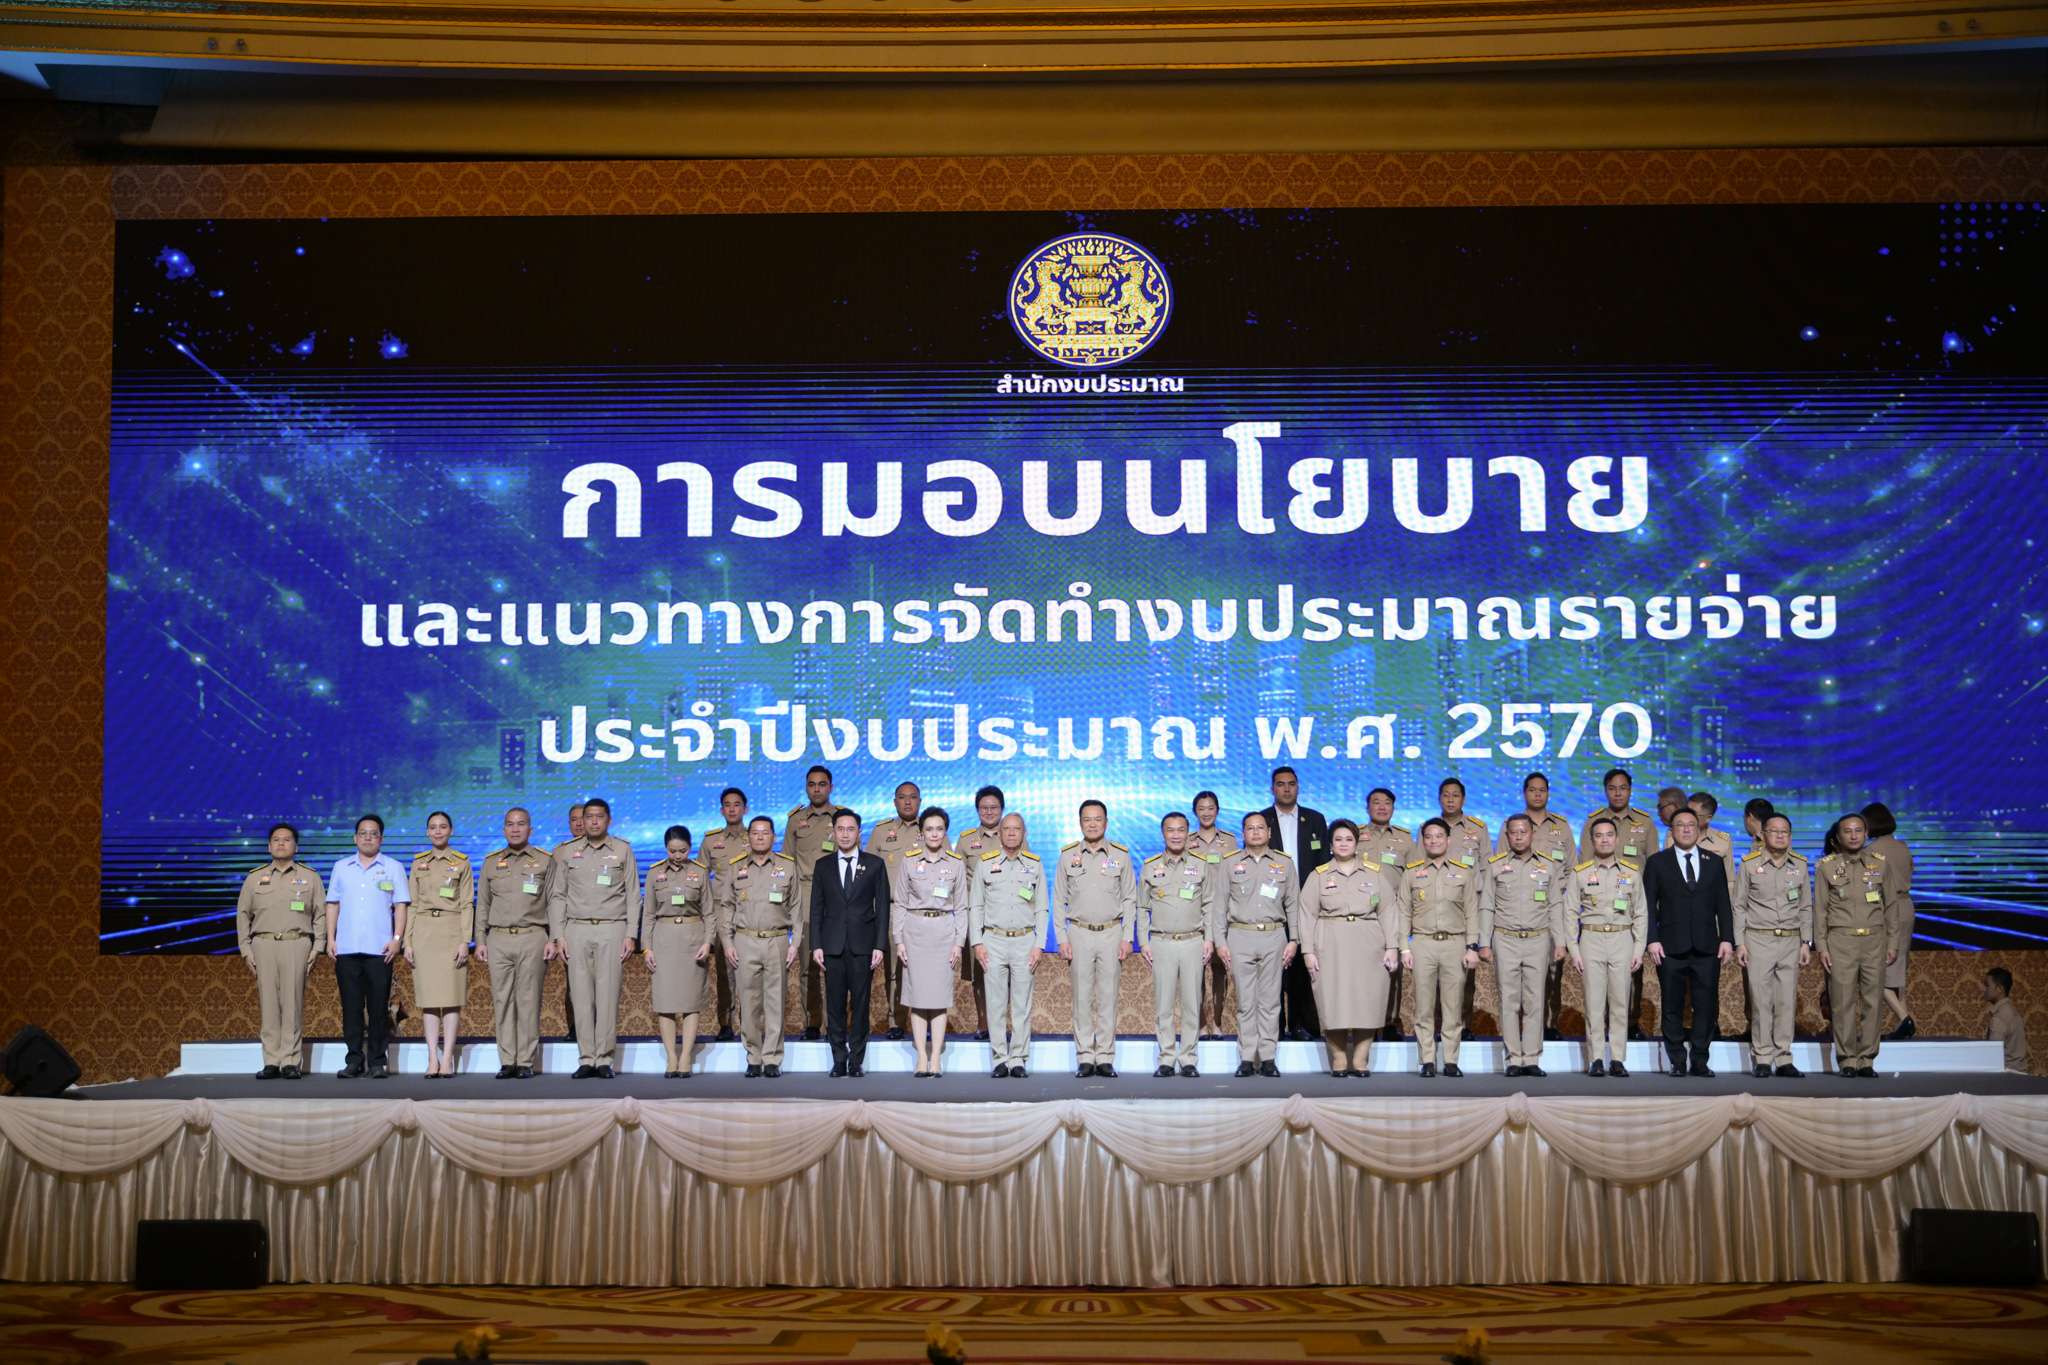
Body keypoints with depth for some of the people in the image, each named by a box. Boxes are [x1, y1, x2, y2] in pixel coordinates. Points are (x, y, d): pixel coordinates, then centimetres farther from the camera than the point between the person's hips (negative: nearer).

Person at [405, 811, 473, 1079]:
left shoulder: (461, 862, 5)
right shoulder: (418, 862, 12)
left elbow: (467, 904, 1)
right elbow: (412, 904, 11)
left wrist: (465, 941, -8)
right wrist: (407, 941, 4)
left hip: (451, 930, -2)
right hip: (424, 931, 2)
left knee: (451, 996, -5)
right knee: (428, 996, 0)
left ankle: (447, 1059, -2)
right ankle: (432, 1059, 2)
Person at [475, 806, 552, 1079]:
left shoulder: (545, 862, 7)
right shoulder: (491, 863, 14)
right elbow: (482, 905, 15)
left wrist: (553, 939, -4)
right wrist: (480, 941, 8)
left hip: (532, 938, -2)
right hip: (498, 940, 3)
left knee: (528, 1000, -4)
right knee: (502, 1000, 0)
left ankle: (527, 1063, -1)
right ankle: (507, 1062, 3)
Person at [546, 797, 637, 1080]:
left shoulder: (623, 850, 8)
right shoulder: (569, 853, 12)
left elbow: (633, 895, 6)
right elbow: (557, 895, 12)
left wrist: (631, 934, -1)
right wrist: (558, 935, 3)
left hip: (612, 929, -1)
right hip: (577, 929, 2)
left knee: (608, 995, -5)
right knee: (581, 995, -2)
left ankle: (604, 1059, -1)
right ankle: (586, 1059, 2)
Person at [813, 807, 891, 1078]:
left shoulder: (875, 865, 6)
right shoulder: (823, 865, 10)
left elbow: (882, 907, 4)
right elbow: (816, 908, 8)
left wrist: (880, 945, -4)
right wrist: (816, 945, 0)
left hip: (863, 944, -1)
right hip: (832, 946, 1)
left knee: (860, 1004, 0)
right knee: (835, 1005, 2)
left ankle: (857, 1061, 6)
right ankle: (839, 1060, 8)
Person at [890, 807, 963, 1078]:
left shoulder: (956, 863, 5)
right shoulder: (908, 860, 3)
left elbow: (961, 906, 7)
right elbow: (899, 903, 5)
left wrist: (959, 942, 0)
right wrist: (898, 940, -2)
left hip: (944, 931, 0)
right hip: (915, 929, 0)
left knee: (940, 994, 0)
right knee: (917, 994, -1)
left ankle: (936, 1058, 3)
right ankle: (922, 1057, 4)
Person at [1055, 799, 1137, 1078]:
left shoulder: (1120, 855, 5)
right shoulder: (1068, 855, 5)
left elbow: (1130, 899, 6)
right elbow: (1059, 900, 7)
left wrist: (1126, 938, -1)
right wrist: (1062, 938, -1)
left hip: (1111, 932, 0)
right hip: (1079, 932, 0)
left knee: (1108, 997, 0)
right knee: (1082, 997, 0)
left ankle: (1105, 1058, 5)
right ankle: (1085, 1058, 5)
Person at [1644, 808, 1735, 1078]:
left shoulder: (1714, 862, 13)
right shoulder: (1657, 862, 6)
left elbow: (1723, 905, 11)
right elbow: (1649, 905, 2)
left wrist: (1727, 938, 1)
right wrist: (1652, 939, -8)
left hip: (1706, 947, 2)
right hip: (1671, 947, -2)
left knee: (1707, 1007, -1)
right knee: (1673, 1008, 2)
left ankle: (1699, 1061, 8)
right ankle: (1677, 1062, 10)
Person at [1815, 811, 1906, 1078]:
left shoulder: (1881, 863, 9)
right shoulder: (1827, 866, 6)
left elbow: (1892, 904, 12)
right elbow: (1819, 909, 6)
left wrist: (1893, 943, 6)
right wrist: (1822, 947, 0)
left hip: (1874, 939, 1)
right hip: (1841, 940, -1)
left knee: (1872, 1001, 0)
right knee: (1843, 1002, -4)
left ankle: (1866, 1059, 6)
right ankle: (1846, 1060, 2)